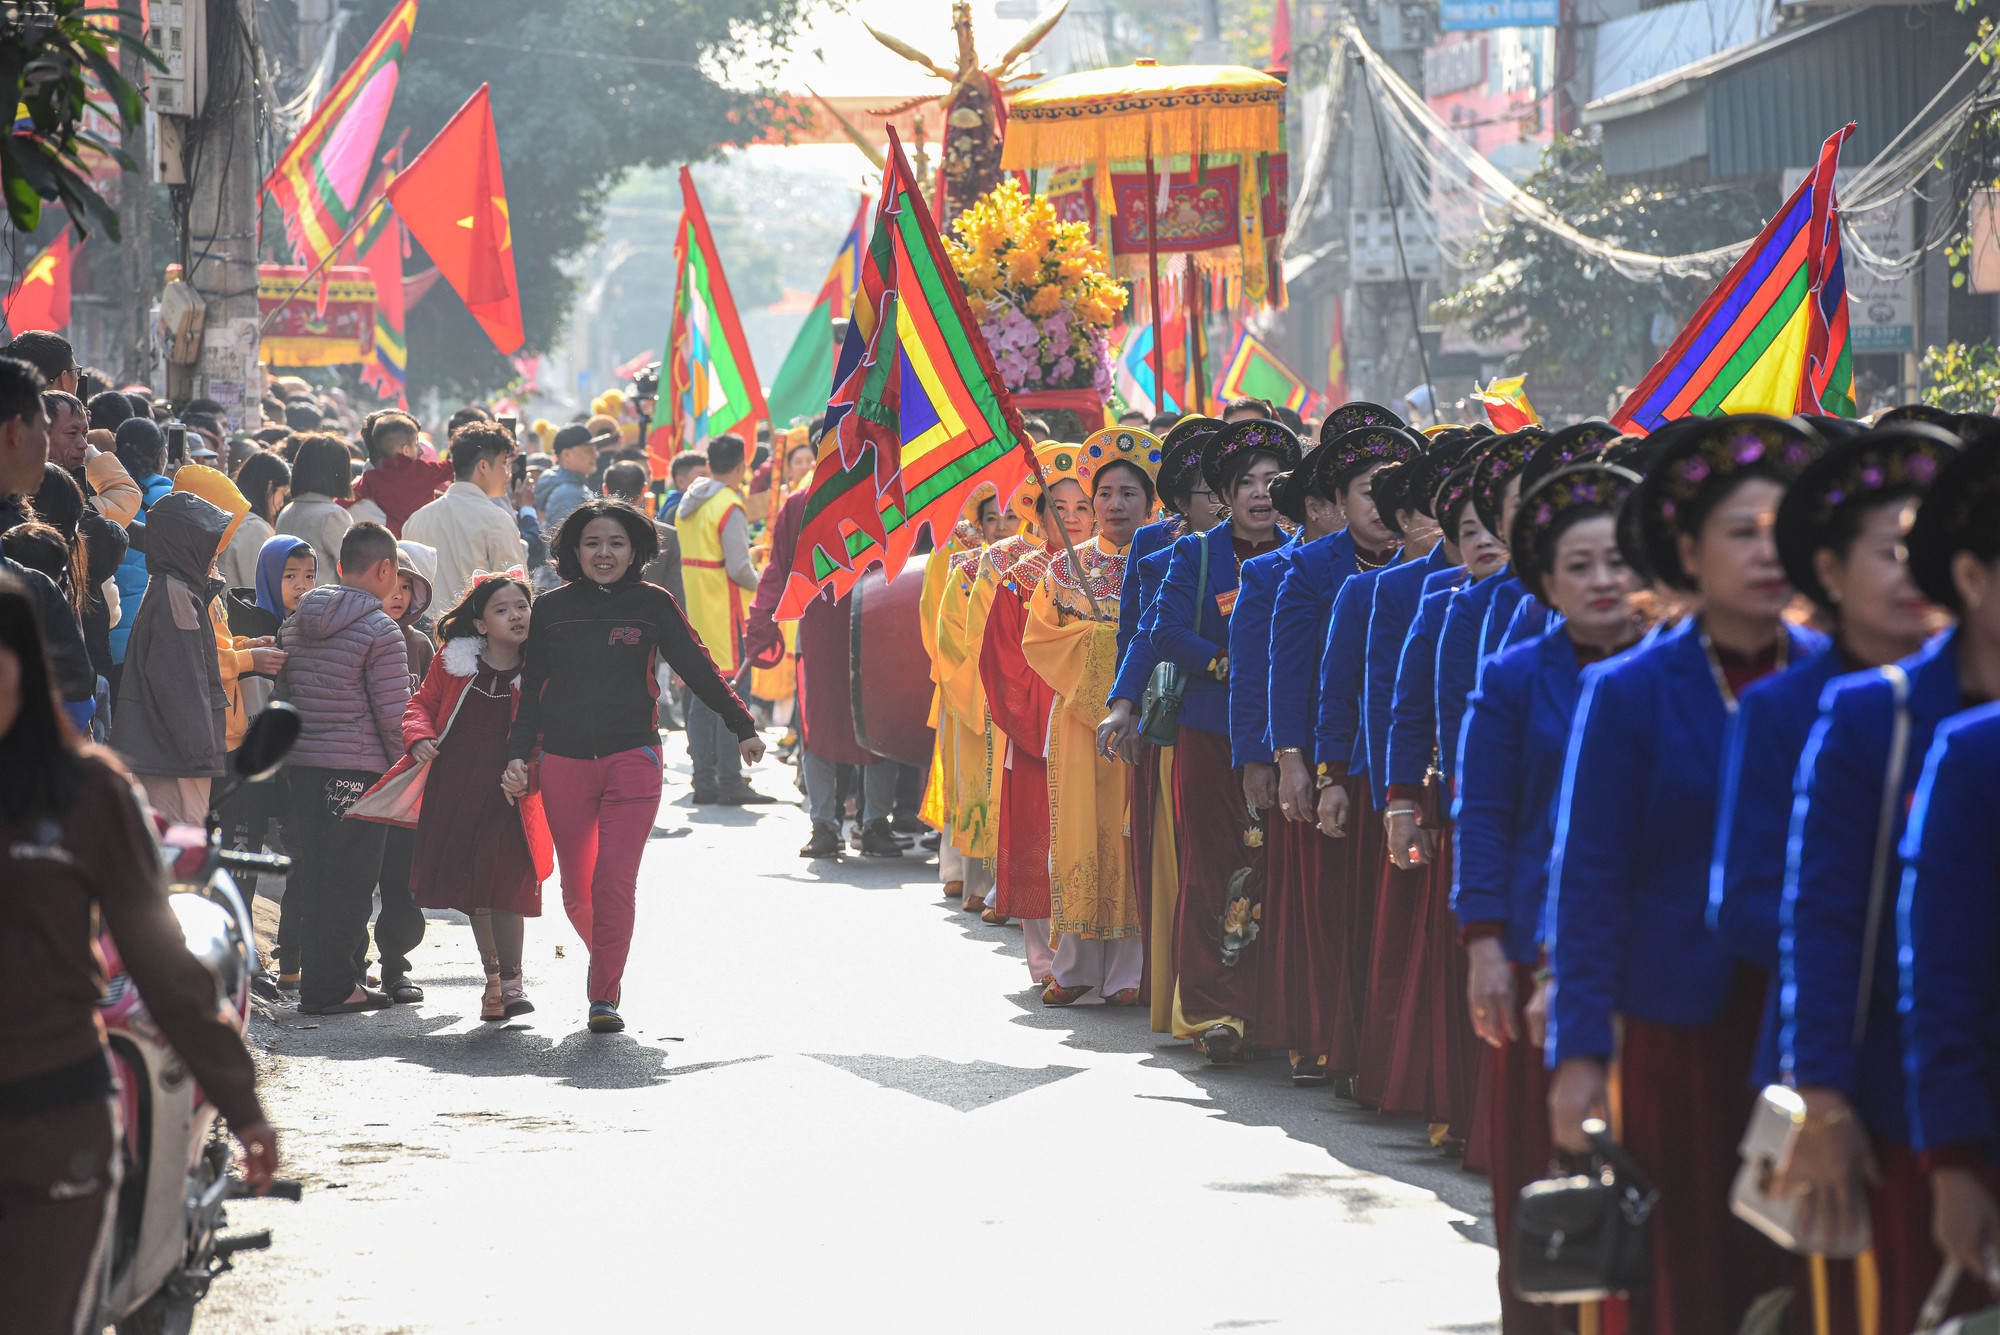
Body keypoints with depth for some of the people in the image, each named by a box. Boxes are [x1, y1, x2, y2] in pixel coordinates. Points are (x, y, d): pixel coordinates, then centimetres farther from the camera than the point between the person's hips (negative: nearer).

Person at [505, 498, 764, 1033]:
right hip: (565, 763, 2)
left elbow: (697, 668, 8)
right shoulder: (551, 610, 5)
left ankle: (604, 994, -7)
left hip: (632, 762, -2)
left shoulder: (652, 605, 1)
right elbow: (532, 692, 10)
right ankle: (604, 957, 35)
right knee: (576, 892, 6)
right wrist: (517, 756, 1)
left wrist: (742, 726, 10)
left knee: (614, 881, -14)